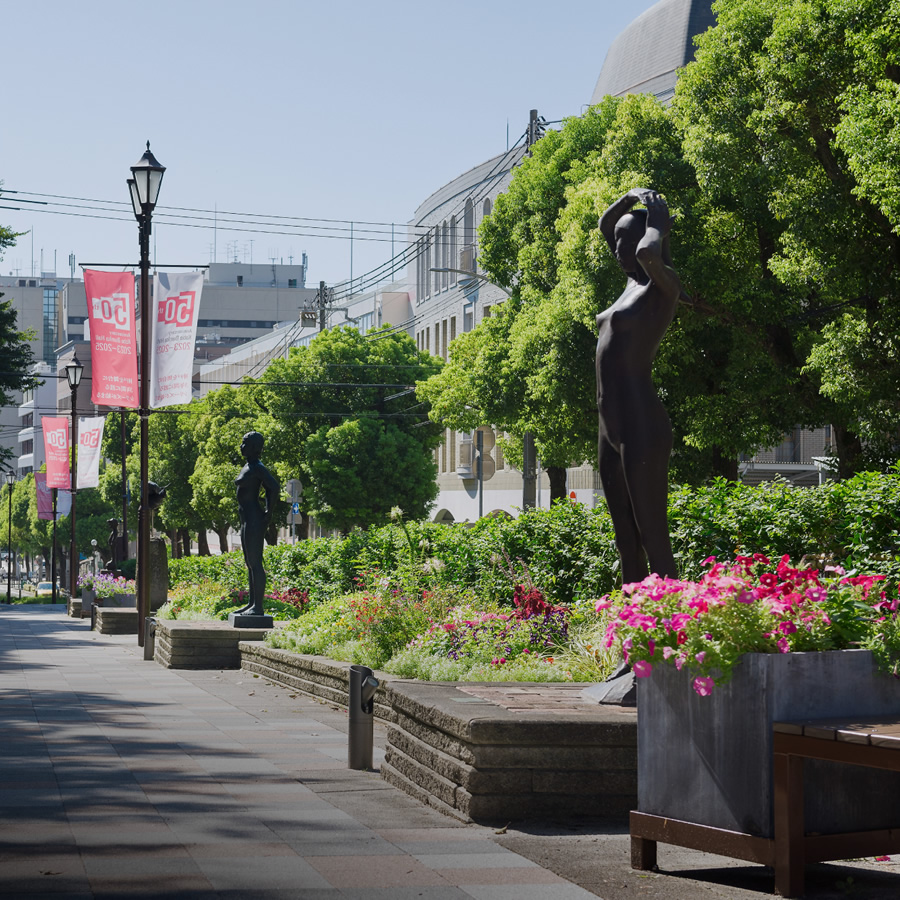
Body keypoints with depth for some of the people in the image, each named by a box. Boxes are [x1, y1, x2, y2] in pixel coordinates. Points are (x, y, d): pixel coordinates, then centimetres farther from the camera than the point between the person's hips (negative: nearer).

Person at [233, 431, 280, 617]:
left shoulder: (257, 468, -13)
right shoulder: (247, 467, 17)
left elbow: (275, 487, -24)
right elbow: (269, 489, 26)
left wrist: (269, 513, -17)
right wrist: (267, 509, 18)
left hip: (254, 520, -11)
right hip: (247, 520, 11)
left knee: (255, 563, -10)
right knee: (250, 563, 13)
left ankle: (258, 606, -9)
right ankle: (252, 604, 18)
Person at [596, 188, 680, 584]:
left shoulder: (663, 285, -6)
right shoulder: (633, 282, 18)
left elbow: (648, 253, -30)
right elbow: (604, 225, 34)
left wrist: (657, 225, -10)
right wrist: (629, 198, 18)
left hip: (642, 427, -9)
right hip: (611, 430, 10)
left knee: (653, 539, -12)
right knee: (626, 541, 11)